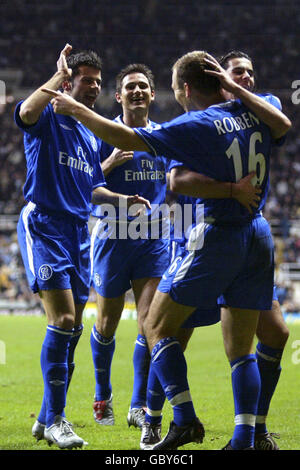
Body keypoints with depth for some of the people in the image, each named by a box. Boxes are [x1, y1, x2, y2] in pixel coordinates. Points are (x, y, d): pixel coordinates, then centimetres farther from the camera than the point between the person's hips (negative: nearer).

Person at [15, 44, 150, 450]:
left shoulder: (91, 136, 20)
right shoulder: (48, 118, -4)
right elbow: (26, 111, -29)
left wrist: (123, 199, 10)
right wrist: (58, 75, -22)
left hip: (79, 231, 8)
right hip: (44, 225, -8)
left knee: (72, 327, 5)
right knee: (63, 319, -17)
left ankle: (48, 418, 14)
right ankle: (54, 420, -11)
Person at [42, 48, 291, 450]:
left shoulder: (197, 126, -12)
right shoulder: (257, 109, 2)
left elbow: (126, 139, -14)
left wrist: (76, 109, -3)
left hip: (218, 236, -6)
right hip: (259, 238, 6)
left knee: (157, 326, 5)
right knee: (241, 348, 10)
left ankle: (185, 419, -6)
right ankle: (245, 439, 1)